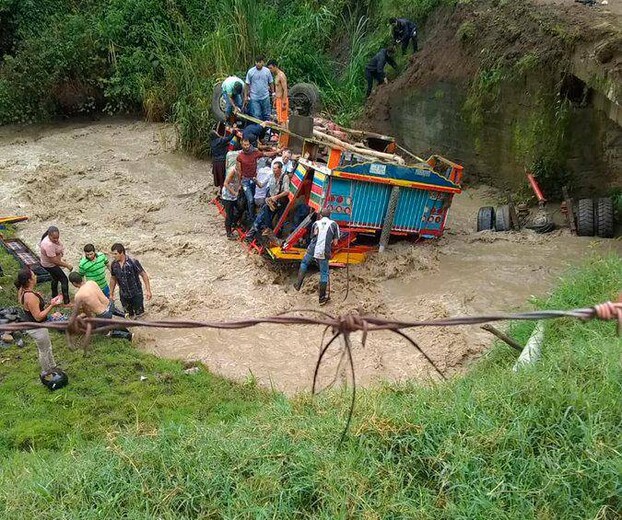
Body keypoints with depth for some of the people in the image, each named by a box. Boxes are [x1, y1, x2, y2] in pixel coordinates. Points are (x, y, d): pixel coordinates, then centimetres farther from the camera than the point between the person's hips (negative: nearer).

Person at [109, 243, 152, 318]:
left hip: (136, 294, -4)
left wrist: (148, 290, -18)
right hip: (123, 295, 4)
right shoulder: (114, 265, -5)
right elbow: (113, 279, 11)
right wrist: (111, 294, 15)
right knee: (129, 316, 14)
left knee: (139, 315, 5)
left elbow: (144, 275, -14)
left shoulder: (133, 262, -20)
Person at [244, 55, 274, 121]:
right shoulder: (250, 71, -4)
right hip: (254, 98, -2)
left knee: (266, 115, 9)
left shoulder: (267, 71, 1)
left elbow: (271, 83, 8)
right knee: (256, 115, -1)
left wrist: (273, 93, 4)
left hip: (265, 97, 2)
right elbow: (247, 84, -1)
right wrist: (246, 96, -3)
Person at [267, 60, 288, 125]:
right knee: (279, 119, 12)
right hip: (278, 100, 10)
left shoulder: (281, 76, -16)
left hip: (282, 100, -10)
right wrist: (275, 100, 23)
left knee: (282, 120, -9)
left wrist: (284, 103, -24)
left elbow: (285, 90, -21)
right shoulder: (276, 76, 15)